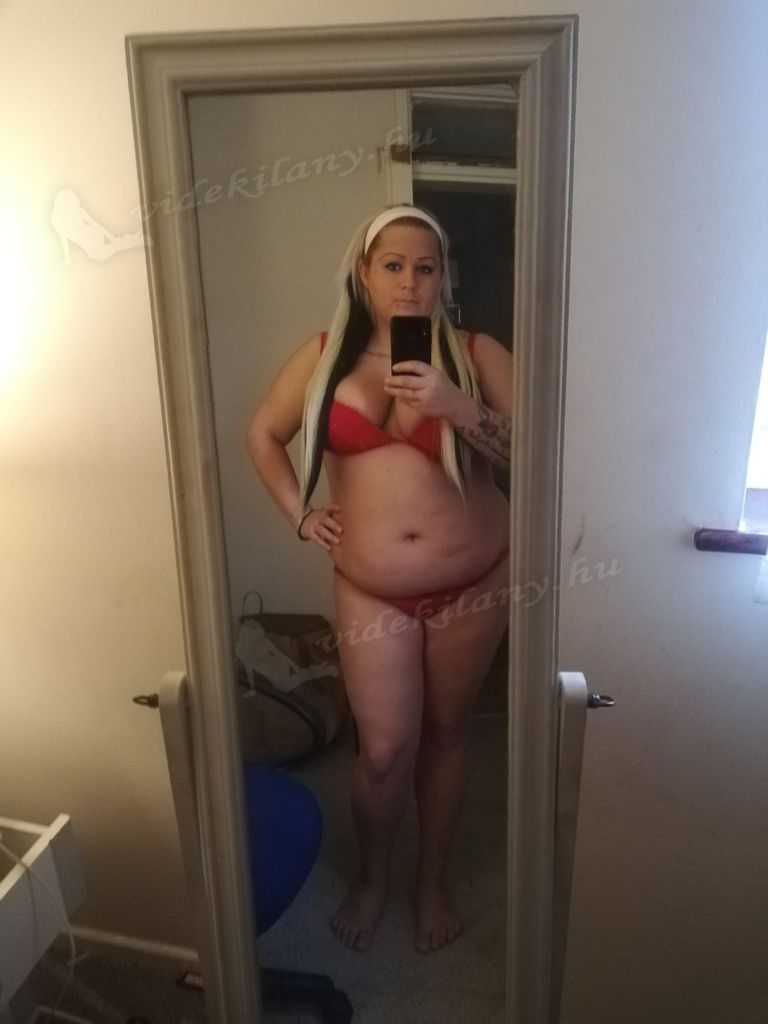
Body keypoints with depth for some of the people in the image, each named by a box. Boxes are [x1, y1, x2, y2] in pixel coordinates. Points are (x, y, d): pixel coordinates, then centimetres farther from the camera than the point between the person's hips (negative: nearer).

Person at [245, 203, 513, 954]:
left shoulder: (477, 354, -4)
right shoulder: (324, 354, 1)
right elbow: (263, 433, 13)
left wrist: (457, 407, -24)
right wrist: (299, 512, 3)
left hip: (474, 585, 0)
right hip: (372, 592, 0)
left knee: (445, 734, 15)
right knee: (385, 750, 3)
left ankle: (433, 878, 40)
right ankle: (372, 876, 35)